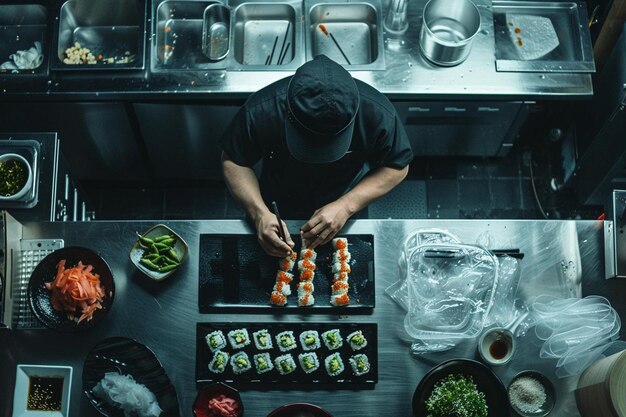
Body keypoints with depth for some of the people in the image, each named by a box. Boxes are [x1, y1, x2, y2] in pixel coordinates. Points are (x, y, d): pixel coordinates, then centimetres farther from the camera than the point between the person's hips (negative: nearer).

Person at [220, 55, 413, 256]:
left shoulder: (378, 114, -36)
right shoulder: (261, 111, -36)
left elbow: (398, 166, -19)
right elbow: (233, 160, -19)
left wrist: (347, 206, -32)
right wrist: (260, 214, -35)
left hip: (347, 220, 0)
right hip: (278, 216, 0)